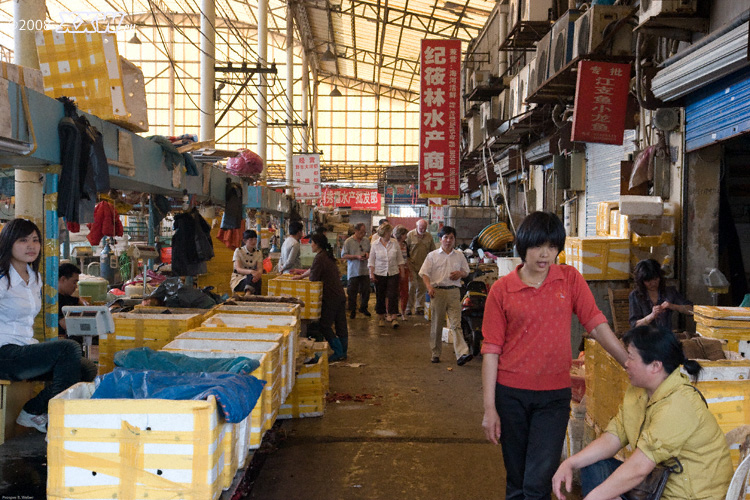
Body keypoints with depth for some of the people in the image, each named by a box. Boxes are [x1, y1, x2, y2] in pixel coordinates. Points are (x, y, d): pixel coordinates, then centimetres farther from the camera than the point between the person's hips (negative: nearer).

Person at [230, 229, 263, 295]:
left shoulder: (258, 253, 6)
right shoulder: (238, 251, -4)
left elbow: (260, 269, -6)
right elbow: (238, 269, -17)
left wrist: (258, 274, -32)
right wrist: (251, 271, -36)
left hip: (253, 277, 3)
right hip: (238, 279, -3)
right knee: (251, 277, -35)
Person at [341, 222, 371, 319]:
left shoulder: (367, 241, 9)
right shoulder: (348, 241, -5)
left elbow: (370, 252, 21)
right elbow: (343, 255, -7)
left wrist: (368, 254, -3)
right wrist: (356, 257, -16)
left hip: (364, 270, 4)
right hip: (353, 272, -4)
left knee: (366, 290, 6)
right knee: (352, 292, 2)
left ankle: (363, 308, 25)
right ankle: (352, 310, 14)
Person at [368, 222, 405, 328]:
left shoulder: (395, 244, 3)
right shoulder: (375, 246, 0)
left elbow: (400, 260, 9)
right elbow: (371, 261, 4)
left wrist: (402, 272, 6)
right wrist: (371, 274, -3)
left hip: (393, 273, 0)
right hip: (379, 274, 0)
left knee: (393, 295, -9)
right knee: (380, 297, 6)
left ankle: (394, 318, -10)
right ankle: (382, 317, 19)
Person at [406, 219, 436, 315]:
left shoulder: (429, 236, 7)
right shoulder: (410, 235, -3)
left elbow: (432, 251, 15)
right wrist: (408, 264, -7)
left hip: (424, 266, 4)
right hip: (412, 265, -4)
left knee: (422, 287, 6)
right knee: (412, 286, -4)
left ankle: (419, 307, 15)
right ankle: (408, 308, 6)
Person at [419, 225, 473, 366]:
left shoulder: (459, 256, 13)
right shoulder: (432, 255, 6)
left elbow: (466, 271, 22)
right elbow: (424, 273, 1)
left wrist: (460, 273, -2)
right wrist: (429, 287, -16)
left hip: (454, 292, 1)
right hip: (437, 291, -1)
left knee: (456, 323, -9)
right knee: (437, 323, 5)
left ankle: (462, 354, -19)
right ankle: (435, 353, 17)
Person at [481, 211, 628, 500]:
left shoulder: (570, 279, 3)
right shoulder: (501, 290, -2)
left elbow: (597, 325, 3)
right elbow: (491, 350, -3)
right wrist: (489, 408, -6)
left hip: (554, 395, 0)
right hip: (511, 394, 0)